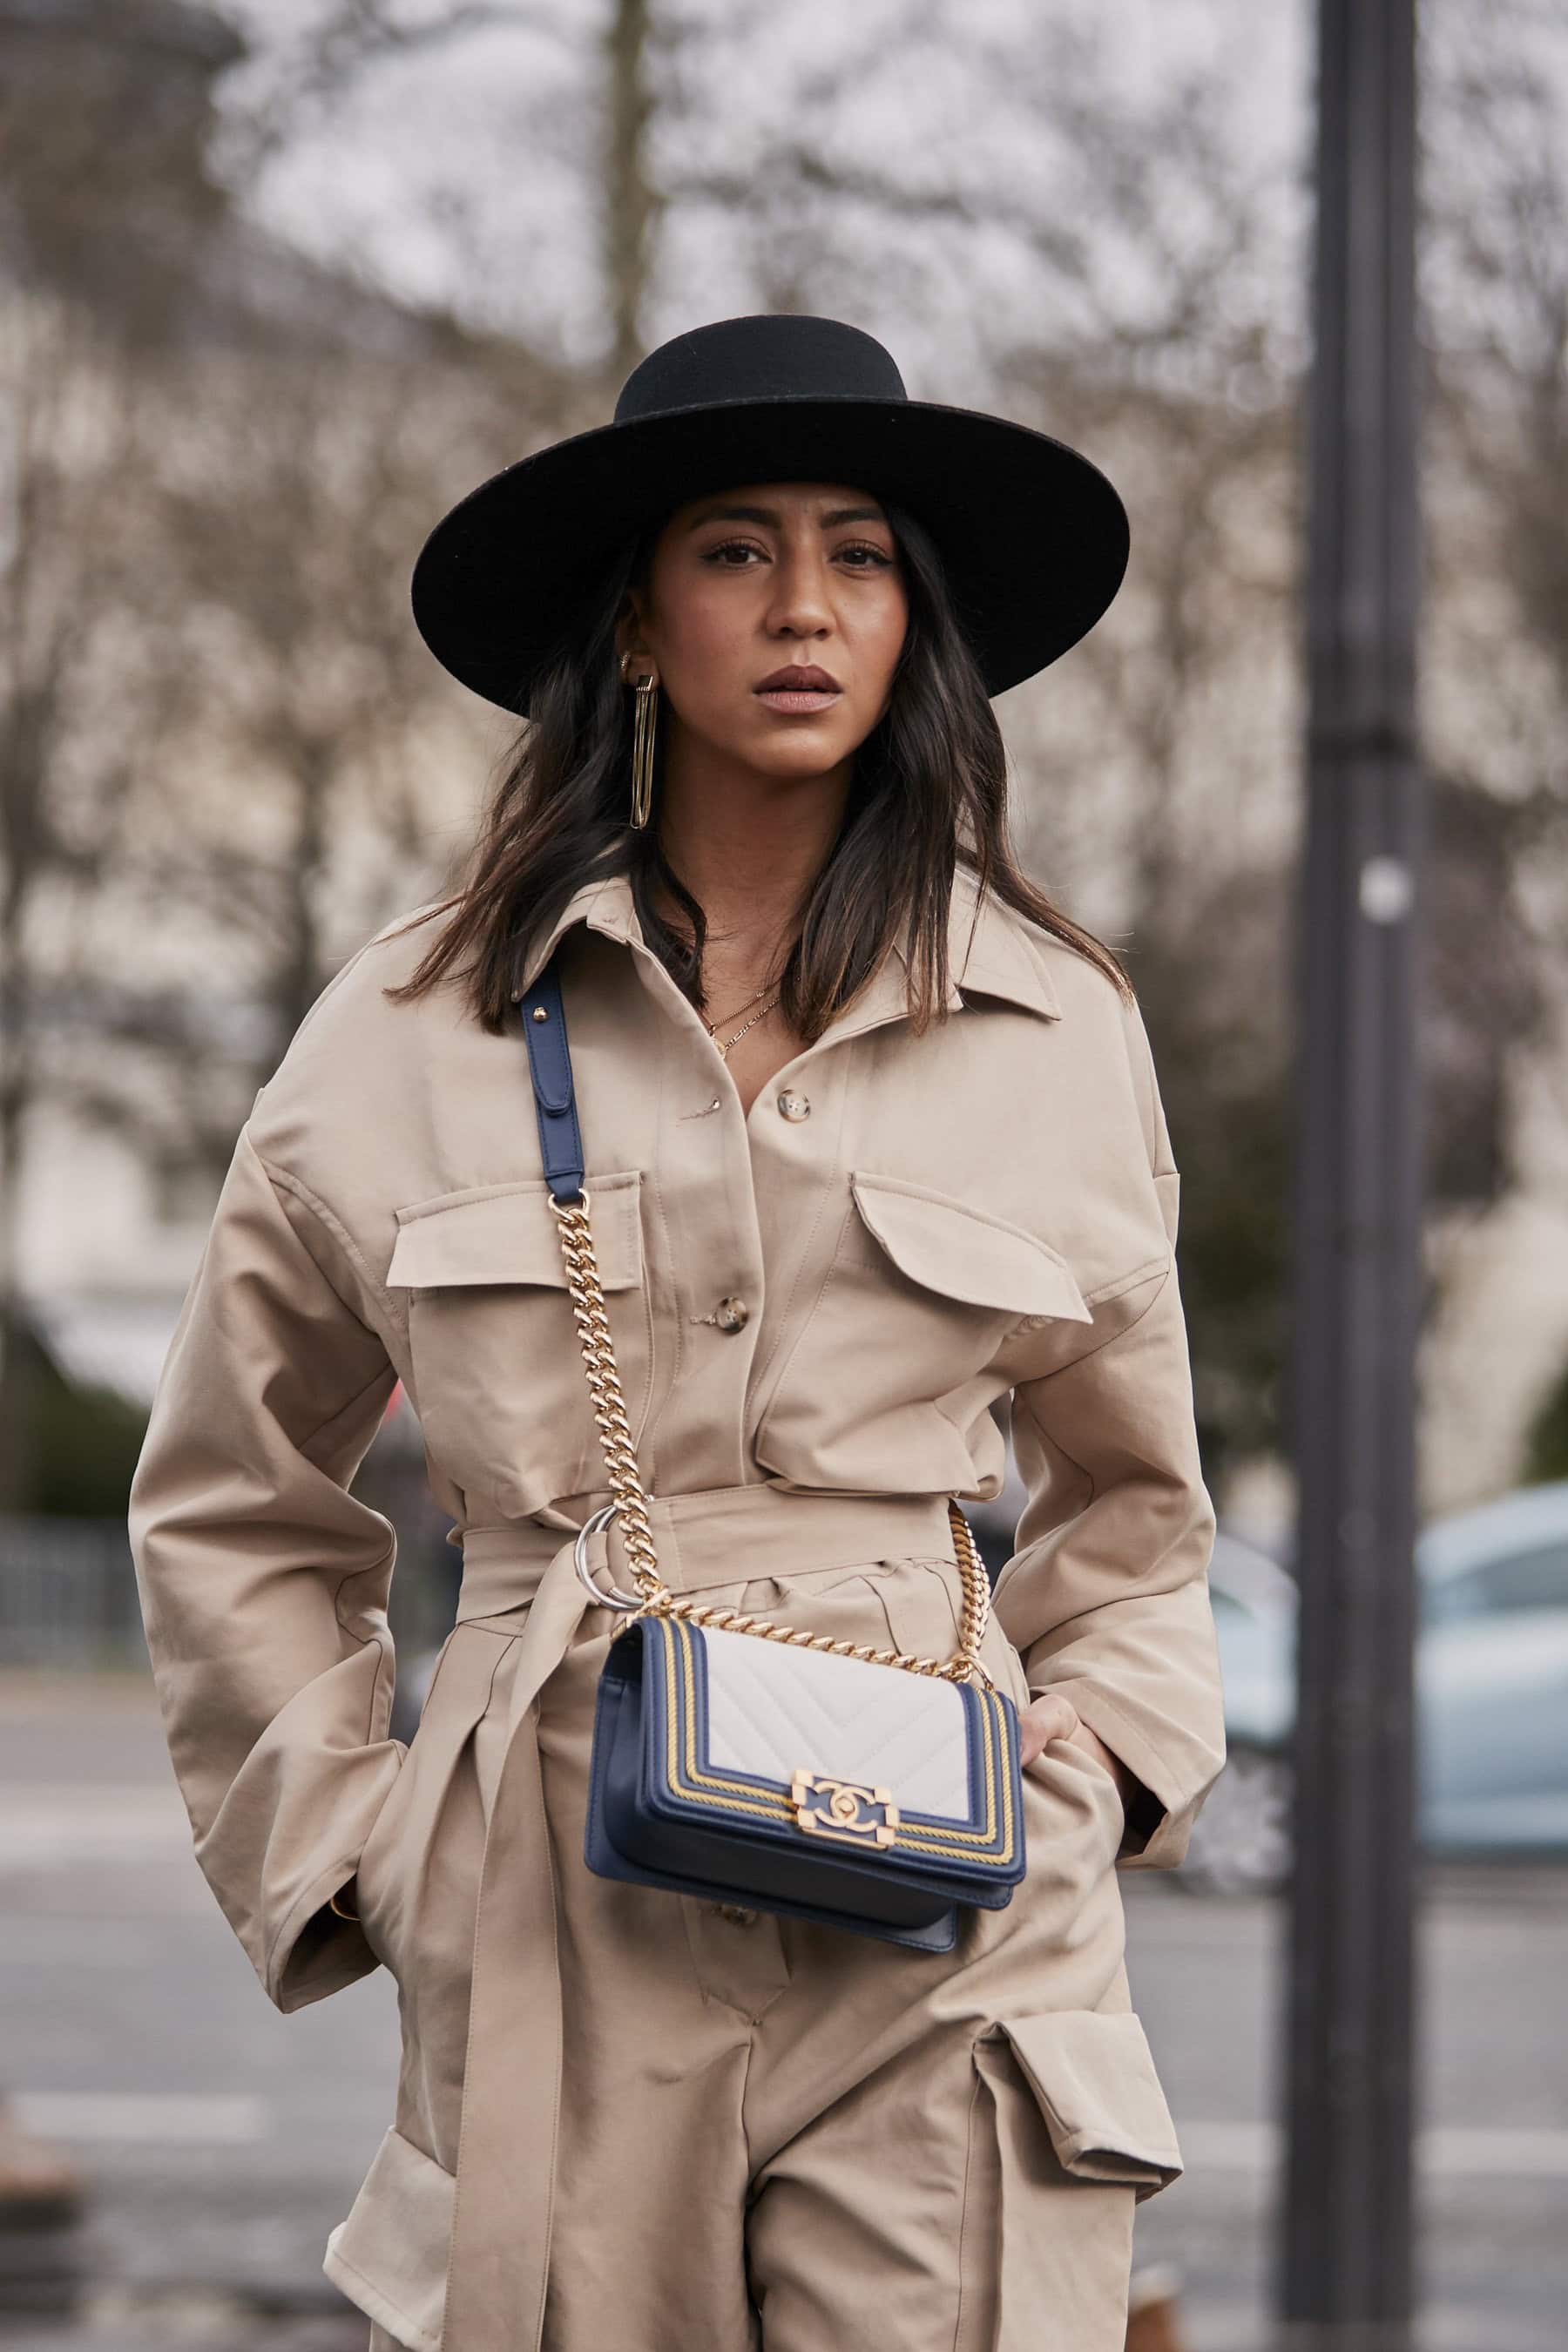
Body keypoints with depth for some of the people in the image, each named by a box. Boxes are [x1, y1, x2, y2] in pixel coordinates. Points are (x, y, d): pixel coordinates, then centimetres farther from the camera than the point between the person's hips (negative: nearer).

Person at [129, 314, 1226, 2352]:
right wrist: (345, 1840, 6)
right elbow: (228, 1513, 15)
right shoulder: (413, 1034, 4)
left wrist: (1088, 1766, 5)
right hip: (552, 1932, 0)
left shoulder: (1054, 1028, 8)